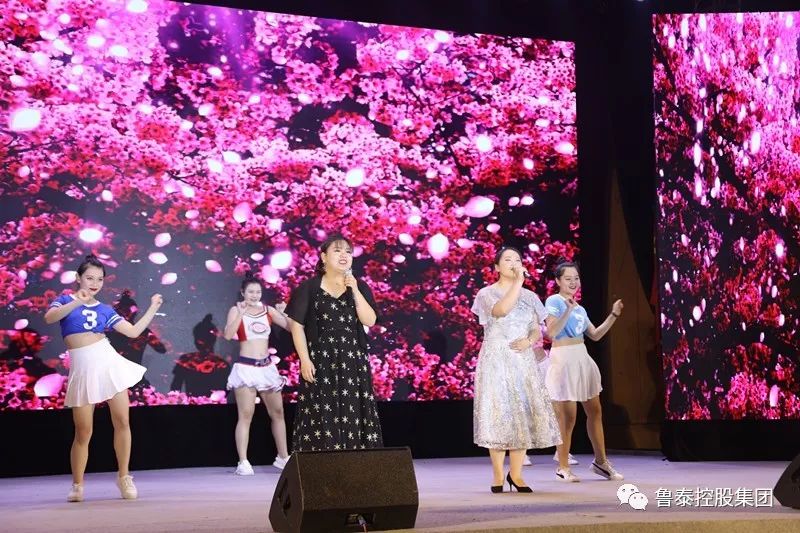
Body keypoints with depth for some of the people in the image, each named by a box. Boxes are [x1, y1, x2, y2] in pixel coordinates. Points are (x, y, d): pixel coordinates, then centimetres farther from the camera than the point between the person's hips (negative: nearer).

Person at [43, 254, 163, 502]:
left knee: (122, 422, -4)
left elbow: (134, 331, 11)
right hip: (82, 368, -3)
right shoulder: (65, 300, 6)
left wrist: (153, 307, 10)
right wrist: (77, 302, -25)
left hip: (109, 362, 3)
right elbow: (49, 317, -15)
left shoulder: (105, 310, 13)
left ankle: (124, 478, 10)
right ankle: (77, 486, 15)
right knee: (83, 432, -1)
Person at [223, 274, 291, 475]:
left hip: (267, 367, 5)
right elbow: (228, 335, -17)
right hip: (245, 367, -5)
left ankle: (283, 458, 24)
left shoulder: (268, 310, 7)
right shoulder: (236, 310, -2)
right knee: (246, 415, -7)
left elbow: (292, 327, 0)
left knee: (277, 412, 11)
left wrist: (283, 313, -16)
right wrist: (241, 313, -24)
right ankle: (243, 462, -7)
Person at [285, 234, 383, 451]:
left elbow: (370, 321, -2)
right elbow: (297, 326, -1)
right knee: (321, 418, -6)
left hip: (353, 361, 3)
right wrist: (305, 359, -10)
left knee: (353, 417, -1)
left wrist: (355, 290, -9)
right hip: (321, 361, -2)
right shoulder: (309, 288, 1)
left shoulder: (360, 287, 10)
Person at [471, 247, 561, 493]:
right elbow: (501, 310, -23)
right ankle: (498, 476, 0)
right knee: (499, 413, -6)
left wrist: (529, 340, -9)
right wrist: (518, 281, -19)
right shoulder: (487, 293, -1)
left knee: (524, 413, 0)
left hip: (523, 360, 4)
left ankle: (516, 474, 10)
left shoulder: (529, 296, 13)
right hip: (496, 360, -4)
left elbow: (538, 329, 13)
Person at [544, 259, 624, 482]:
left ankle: (601, 461, 22)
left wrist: (613, 315, 12)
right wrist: (568, 310, -26)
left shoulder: (579, 308, 17)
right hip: (563, 359, -8)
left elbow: (595, 335, 19)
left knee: (595, 411, 11)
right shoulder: (554, 301, -6)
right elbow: (551, 332, -17)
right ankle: (563, 468, 6)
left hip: (583, 359, 8)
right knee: (567, 417, -4)